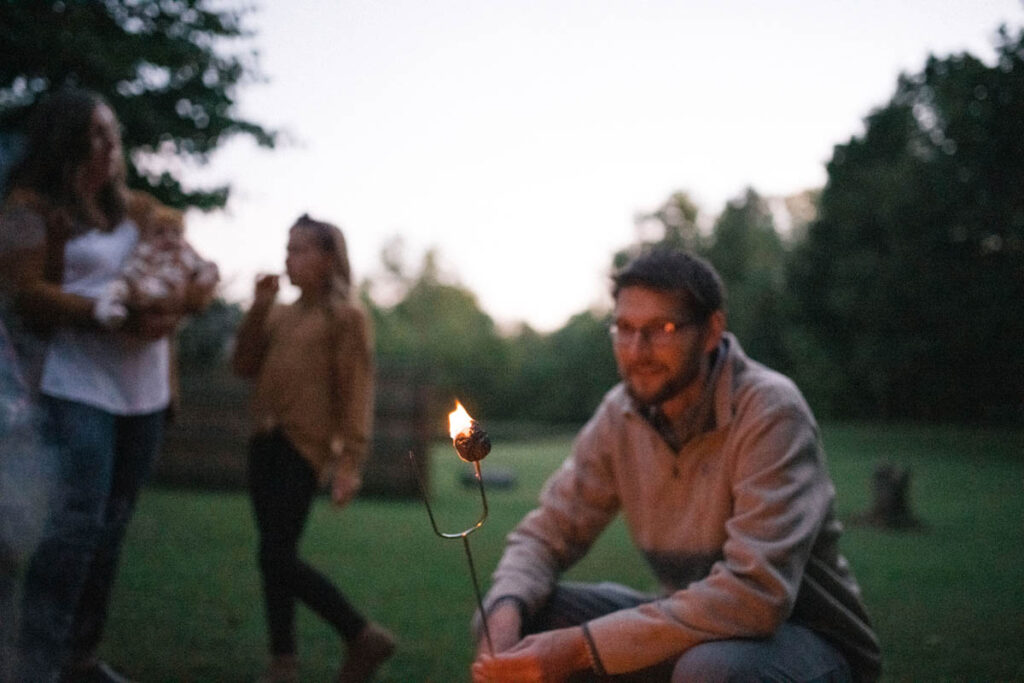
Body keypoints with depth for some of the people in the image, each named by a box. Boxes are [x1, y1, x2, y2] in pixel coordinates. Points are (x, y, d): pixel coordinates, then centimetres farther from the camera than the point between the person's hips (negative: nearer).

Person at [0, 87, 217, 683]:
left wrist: (181, 305, -9)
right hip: (77, 388, -6)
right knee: (77, 521, -14)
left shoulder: (142, 209, 15)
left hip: (145, 390, 6)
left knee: (112, 526, 9)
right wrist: (112, 315, -21)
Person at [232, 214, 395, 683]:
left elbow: (357, 392, -9)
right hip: (265, 442, 7)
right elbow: (245, 367, 10)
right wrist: (258, 309, 0)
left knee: (277, 556, -12)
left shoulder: (346, 316, -5)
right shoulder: (281, 314, 15)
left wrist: (350, 463, -15)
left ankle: (364, 637, 0)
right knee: (275, 557, 9)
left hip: (304, 448, -7)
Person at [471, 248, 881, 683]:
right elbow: (547, 532, 1)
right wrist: (505, 617, -23)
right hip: (687, 626, 5)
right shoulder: (620, 413, -4)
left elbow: (754, 593, -32)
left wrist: (581, 647, -34)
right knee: (515, 618, -12)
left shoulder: (770, 411, -24)